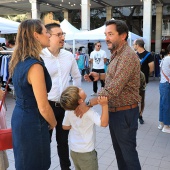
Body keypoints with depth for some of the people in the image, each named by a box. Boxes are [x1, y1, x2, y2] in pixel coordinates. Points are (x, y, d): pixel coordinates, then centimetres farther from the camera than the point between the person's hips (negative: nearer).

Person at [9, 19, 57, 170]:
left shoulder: (19, 61, 3)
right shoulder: (34, 65, -26)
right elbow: (43, 107, -24)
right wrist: (53, 123, -3)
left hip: (20, 117, 9)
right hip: (32, 123, -9)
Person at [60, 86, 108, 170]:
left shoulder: (68, 111, -8)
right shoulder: (88, 111, -27)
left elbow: (65, 127, 5)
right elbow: (104, 123, -34)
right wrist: (104, 105, -40)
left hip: (73, 150, 6)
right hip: (86, 152, -6)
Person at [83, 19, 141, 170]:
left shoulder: (128, 56, -23)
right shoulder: (117, 54, 10)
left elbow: (113, 89, -30)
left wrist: (88, 104, -27)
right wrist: (99, 76, 4)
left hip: (125, 112, -10)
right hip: (114, 110, 10)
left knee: (127, 151, 6)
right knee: (118, 149, 21)